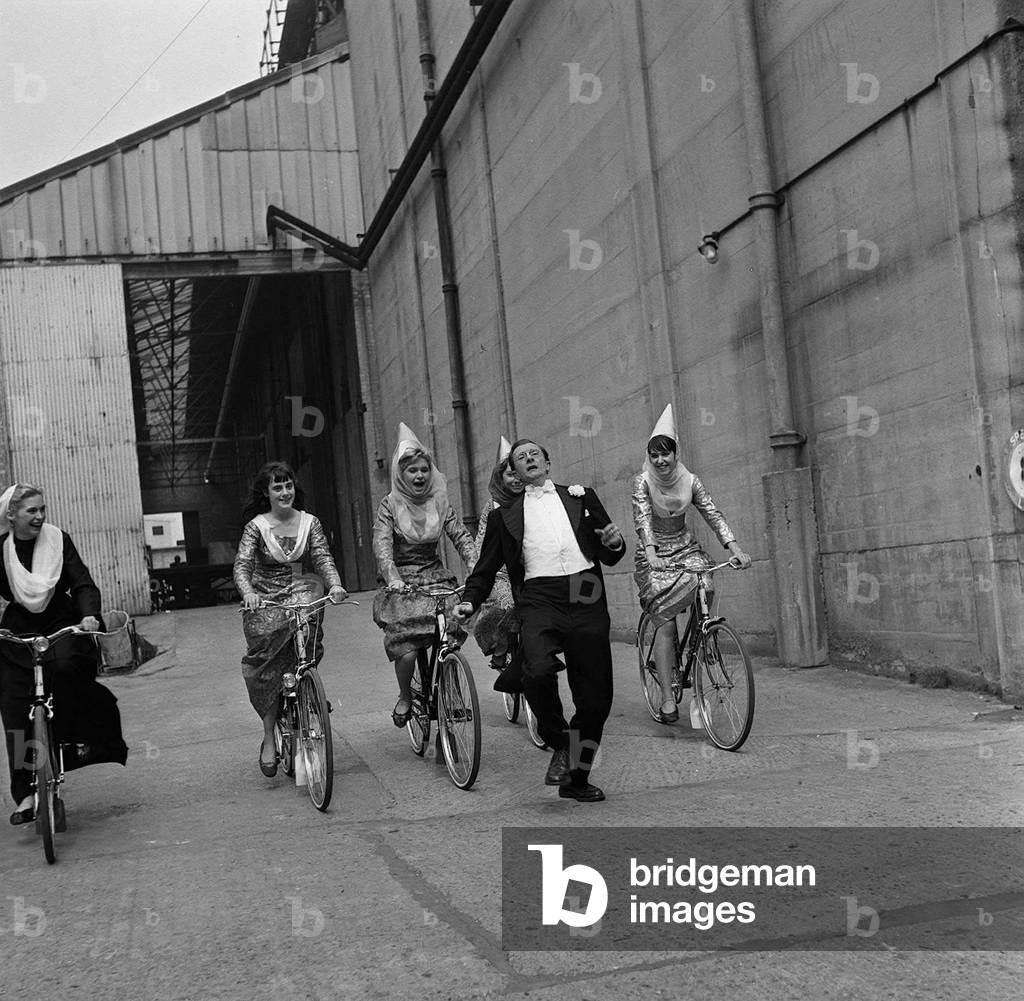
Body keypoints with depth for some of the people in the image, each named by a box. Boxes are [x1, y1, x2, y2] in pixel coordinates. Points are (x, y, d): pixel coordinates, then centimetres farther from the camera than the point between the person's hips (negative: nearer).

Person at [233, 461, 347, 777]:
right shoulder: (256, 526, 0)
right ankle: (269, 739, -8)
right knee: (267, 666, -17)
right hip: (265, 601, 0)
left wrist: (335, 584, -26)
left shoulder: (309, 523, 5)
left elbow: (323, 558, -5)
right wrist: (248, 593, -32)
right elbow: (242, 565, -10)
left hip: (302, 594, 1)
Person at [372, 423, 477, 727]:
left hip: (436, 577, 3)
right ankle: (404, 697, 12)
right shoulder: (390, 505, -4)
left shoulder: (440, 503, 5)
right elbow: (382, 545, -16)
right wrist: (392, 578, -34)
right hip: (401, 582, -3)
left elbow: (462, 537, -3)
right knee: (406, 649, -17)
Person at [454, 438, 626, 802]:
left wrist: (615, 543, 0)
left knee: (595, 697, 0)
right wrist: (469, 601, 3)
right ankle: (560, 746, -3)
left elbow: (609, 557, 23)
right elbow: (486, 567, 20)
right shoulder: (504, 515, 20)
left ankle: (576, 779, 18)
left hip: (587, 599, 2)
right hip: (540, 599, -1)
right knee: (538, 672, -29)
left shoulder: (581, 497, 22)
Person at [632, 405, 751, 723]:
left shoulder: (689, 481, 0)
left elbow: (713, 514, -6)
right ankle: (667, 701, -13)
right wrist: (651, 552, -40)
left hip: (686, 549, 4)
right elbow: (642, 519, -23)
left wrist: (735, 548, -20)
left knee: (705, 589, -25)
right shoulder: (642, 481, -10)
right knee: (665, 622, -13)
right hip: (655, 556, -4)